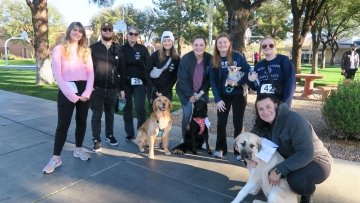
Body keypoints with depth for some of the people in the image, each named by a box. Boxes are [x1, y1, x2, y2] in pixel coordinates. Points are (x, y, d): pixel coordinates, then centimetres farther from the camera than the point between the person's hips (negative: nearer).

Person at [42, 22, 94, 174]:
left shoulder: (85, 50, 11)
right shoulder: (59, 49, -1)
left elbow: (91, 72, 5)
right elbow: (57, 74, -8)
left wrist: (87, 92, -9)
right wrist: (70, 94, -15)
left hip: (84, 90, 4)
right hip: (66, 91, -4)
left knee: (82, 121, 12)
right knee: (63, 124, -2)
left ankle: (78, 149, 28)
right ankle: (56, 157, 8)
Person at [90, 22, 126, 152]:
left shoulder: (118, 49, 7)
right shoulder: (93, 48, 1)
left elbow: (122, 70, 7)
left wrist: (122, 88, 5)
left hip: (112, 88, 2)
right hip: (97, 88, -2)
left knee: (110, 114, 15)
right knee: (97, 115, 5)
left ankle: (109, 135, 31)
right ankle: (96, 140, 15)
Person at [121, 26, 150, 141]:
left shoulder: (143, 49, 3)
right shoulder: (122, 49, 4)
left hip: (139, 83, -1)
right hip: (125, 83, 2)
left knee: (140, 108, -8)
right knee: (127, 108, 7)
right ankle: (129, 133, 19)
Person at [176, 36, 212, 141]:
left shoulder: (209, 59, -9)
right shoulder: (186, 58, -17)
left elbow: (210, 78, -2)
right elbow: (182, 79, -16)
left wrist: (201, 92, -9)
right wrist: (190, 94, -17)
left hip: (201, 92, 3)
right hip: (186, 92, -2)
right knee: (187, 115, -3)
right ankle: (185, 139, 15)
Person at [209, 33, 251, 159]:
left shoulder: (237, 56, -8)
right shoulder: (214, 60, -1)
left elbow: (249, 71, -7)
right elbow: (213, 81, -3)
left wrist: (238, 83, -20)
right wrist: (217, 99, -10)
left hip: (238, 94, -2)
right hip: (223, 95, 2)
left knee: (238, 122, 2)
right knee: (221, 122, 2)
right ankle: (220, 148, 19)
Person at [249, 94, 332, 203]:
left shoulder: (294, 120, -28)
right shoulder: (262, 124, -7)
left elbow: (305, 154, -33)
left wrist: (279, 170, -35)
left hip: (315, 161, -6)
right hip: (289, 160, 6)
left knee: (296, 180, -35)